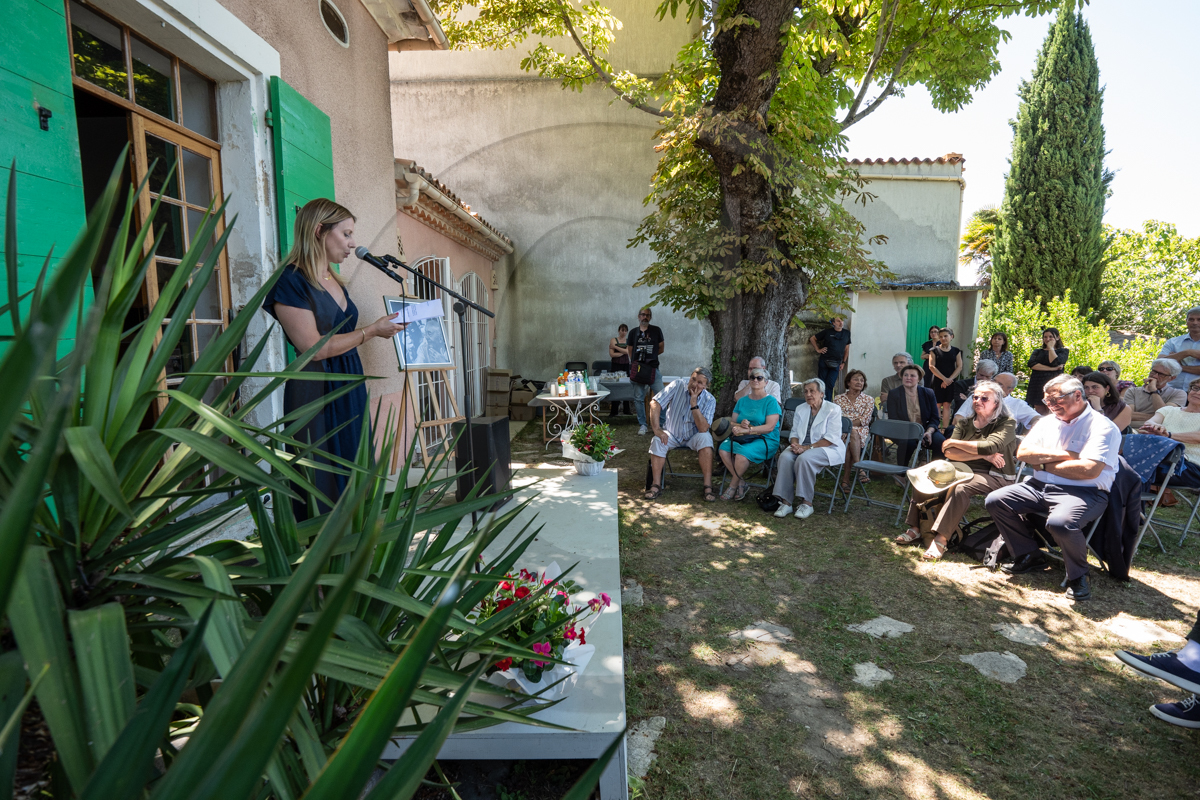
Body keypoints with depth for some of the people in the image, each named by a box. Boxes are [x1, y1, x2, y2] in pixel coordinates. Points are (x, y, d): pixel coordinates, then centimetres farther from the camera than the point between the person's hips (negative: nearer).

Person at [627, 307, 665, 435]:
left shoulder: (656, 330, 7)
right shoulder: (633, 332, 11)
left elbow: (661, 348, 11)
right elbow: (630, 350, 16)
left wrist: (650, 355, 5)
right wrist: (636, 361, 4)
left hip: (653, 368, -2)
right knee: (638, 399, 3)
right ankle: (642, 425, 12)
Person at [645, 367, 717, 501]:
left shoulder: (709, 400, -14)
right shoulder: (678, 385, -14)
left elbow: (703, 429, -25)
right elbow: (655, 403, -15)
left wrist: (694, 404, -31)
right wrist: (657, 429, -23)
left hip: (693, 436, 0)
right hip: (671, 434, 1)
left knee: (705, 438, -31)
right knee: (657, 441, -29)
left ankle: (708, 486, -27)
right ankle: (656, 485, -20)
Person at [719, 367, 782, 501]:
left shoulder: (771, 401, -1)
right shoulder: (742, 400, 16)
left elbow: (770, 426, -13)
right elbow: (732, 422, 11)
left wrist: (747, 430, -21)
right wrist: (740, 425, -13)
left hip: (766, 440, -5)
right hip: (742, 438, 5)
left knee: (742, 452, -35)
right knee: (723, 448, -26)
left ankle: (733, 486, -13)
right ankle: (741, 484, -14)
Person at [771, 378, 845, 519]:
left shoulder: (833, 409, -3)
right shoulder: (800, 409, 16)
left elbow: (831, 438, -13)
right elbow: (794, 433, 14)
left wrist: (807, 447, -21)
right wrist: (796, 445, -10)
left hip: (828, 449, -5)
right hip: (802, 447, 5)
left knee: (804, 458, -36)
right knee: (785, 457, -27)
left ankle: (806, 503, -25)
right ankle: (785, 502, -27)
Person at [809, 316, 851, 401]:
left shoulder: (847, 333, 8)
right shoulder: (827, 332, 1)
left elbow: (847, 349, 15)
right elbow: (812, 338, 9)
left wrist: (843, 362, 11)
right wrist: (818, 350, 2)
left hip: (836, 364, 1)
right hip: (824, 362, -1)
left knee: (830, 384, -6)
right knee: (822, 383, 2)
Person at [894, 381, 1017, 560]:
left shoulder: (1007, 424, -3)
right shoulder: (964, 423, 11)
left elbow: (989, 447, -23)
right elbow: (949, 453, -4)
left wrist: (954, 442, -11)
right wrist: (983, 455, -14)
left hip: (992, 475, -6)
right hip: (963, 470, 6)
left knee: (961, 488, -36)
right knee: (923, 477, -14)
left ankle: (941, 539, -37)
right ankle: (915, 528, -12)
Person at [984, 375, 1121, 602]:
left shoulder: (1102, 427, -6)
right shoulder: (1047, 422, 14)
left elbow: (1089, 470, -20)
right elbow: (1023, 453, 3)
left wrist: (1044, 463, -7)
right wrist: (1062, 455, -9)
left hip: (1084, 492, -7)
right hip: (1040, 487, 7)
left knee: (1060, 522, -37)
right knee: (995, 501, -9)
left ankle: (1077, 576, -6)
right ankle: (1029, 556, 6)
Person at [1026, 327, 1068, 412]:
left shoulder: (1063, 351, 11)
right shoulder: (1038, 351, 19)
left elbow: (1055, 363, -11)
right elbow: (1031, 364, -3)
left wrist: (1051, 348, 2)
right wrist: (1052, 369, -11)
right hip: (1038, 386, 3)